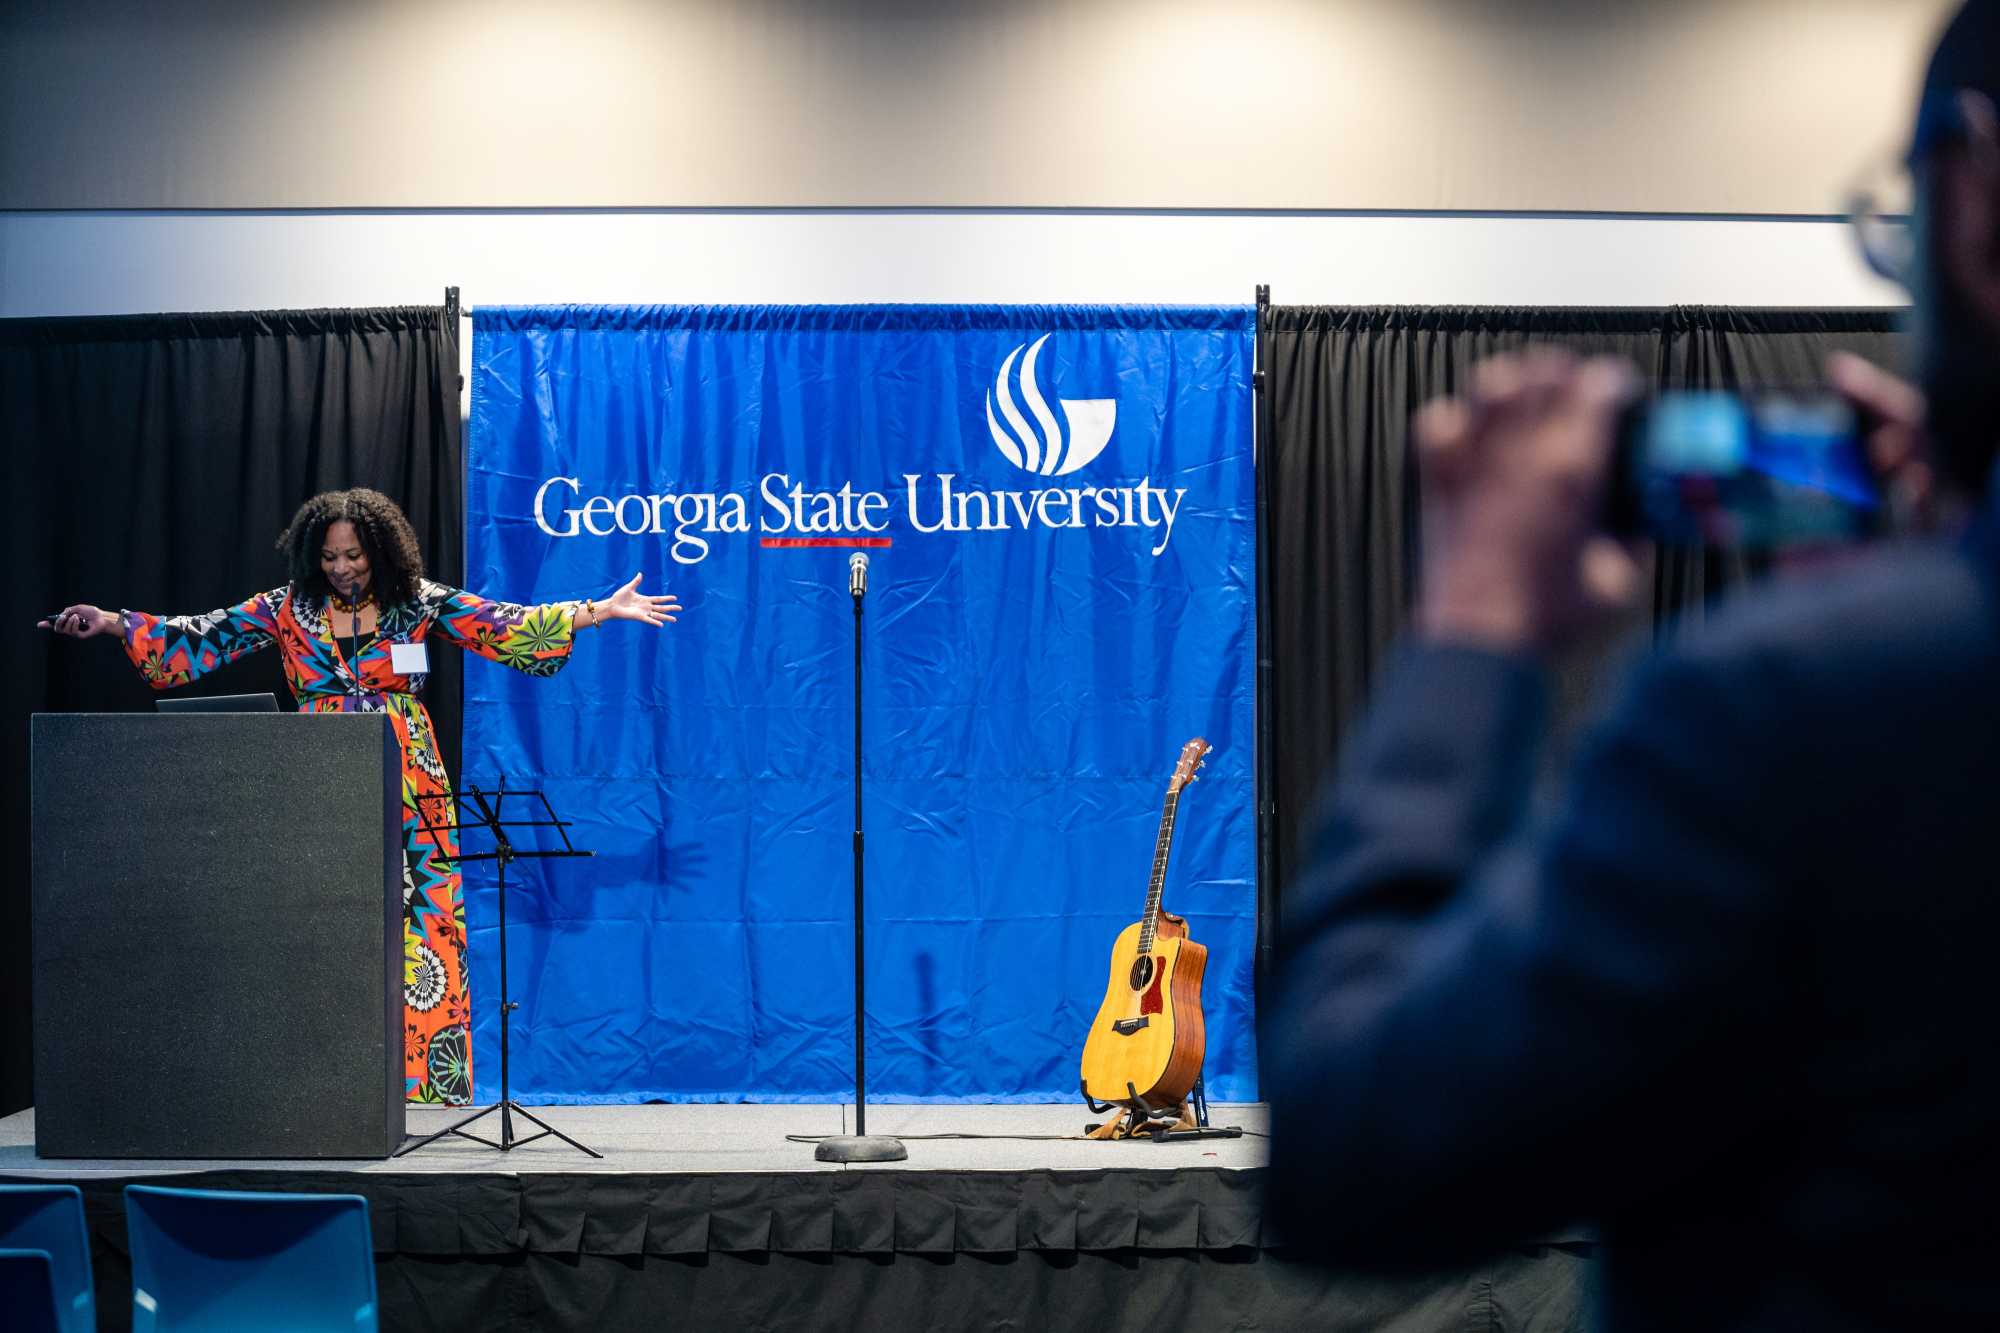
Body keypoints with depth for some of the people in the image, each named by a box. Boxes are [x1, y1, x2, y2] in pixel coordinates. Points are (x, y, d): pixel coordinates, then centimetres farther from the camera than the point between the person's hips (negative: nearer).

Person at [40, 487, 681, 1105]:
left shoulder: (419, 603, 3)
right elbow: (203, 637, 3)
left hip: (406, 789, -1)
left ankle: (424, 1077, -1)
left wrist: (603, 611, -8)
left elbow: (507, 625, -1)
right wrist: (109, 623, -5)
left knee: (422, 922, -6)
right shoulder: (289, 607, 6)